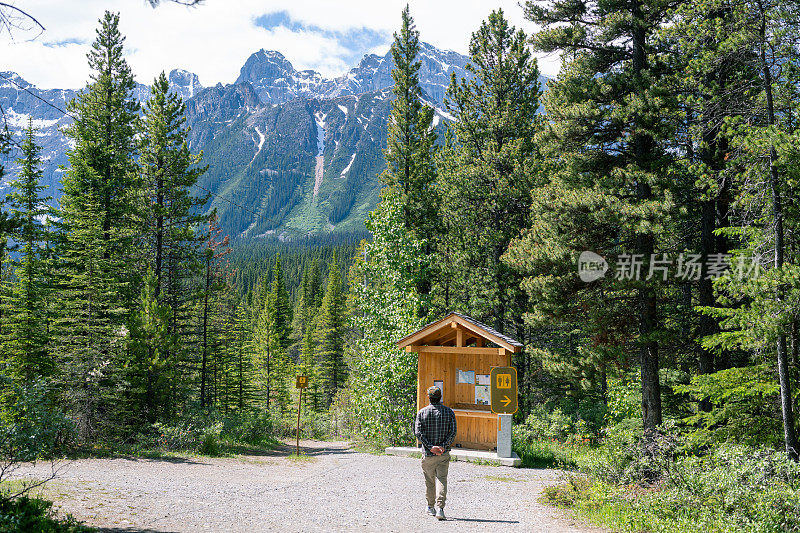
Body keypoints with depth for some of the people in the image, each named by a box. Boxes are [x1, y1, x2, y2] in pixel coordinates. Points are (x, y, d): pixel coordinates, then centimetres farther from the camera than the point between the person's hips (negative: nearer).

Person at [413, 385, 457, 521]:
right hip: (444, 454, 0)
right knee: (442, 479, -1)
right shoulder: (449, 412, 2)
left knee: (429, 481, 14)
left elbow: (418, 432, -10)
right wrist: (443, 446, -12)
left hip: (428, 454, 0)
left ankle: (430, 507, 28)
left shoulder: (422, 412, 0)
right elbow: (453, 432, -7)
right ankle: (440, 508, -14)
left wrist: (430, 447, -13)